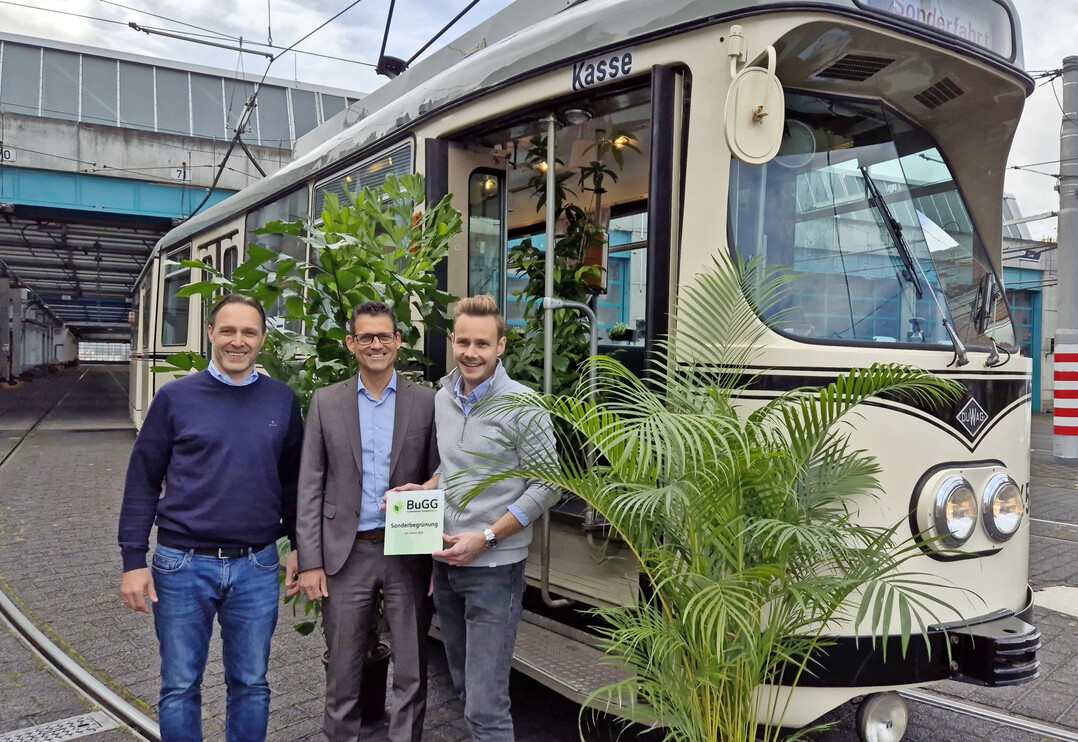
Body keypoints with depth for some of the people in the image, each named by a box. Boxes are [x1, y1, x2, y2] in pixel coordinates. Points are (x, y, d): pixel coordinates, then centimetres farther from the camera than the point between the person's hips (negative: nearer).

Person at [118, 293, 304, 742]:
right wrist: (134, 561, -4)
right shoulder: (176, 397, -2)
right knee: (180, 688, 10)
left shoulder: (281, 401, 4)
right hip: (183, 565, -1)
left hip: (257, 568, 2)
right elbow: (142, 483, 0)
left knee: (251, 685, 13)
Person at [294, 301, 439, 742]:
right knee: (342, 672, 12)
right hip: (346, 555, 1)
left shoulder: (426, 402, 1)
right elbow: (310, 488, 2)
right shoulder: (326, 402, 4)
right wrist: (310, 561, -4)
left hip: (408, 554, 0)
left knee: (411, 673, 8)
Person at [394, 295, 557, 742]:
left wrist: (486, 538, -16)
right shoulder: (442, 399, 7)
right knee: (464, 686, 19)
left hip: (494, 568, -7)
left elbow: (546, 486, -12)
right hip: (446, 563, 7)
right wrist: (426, 488, 0)